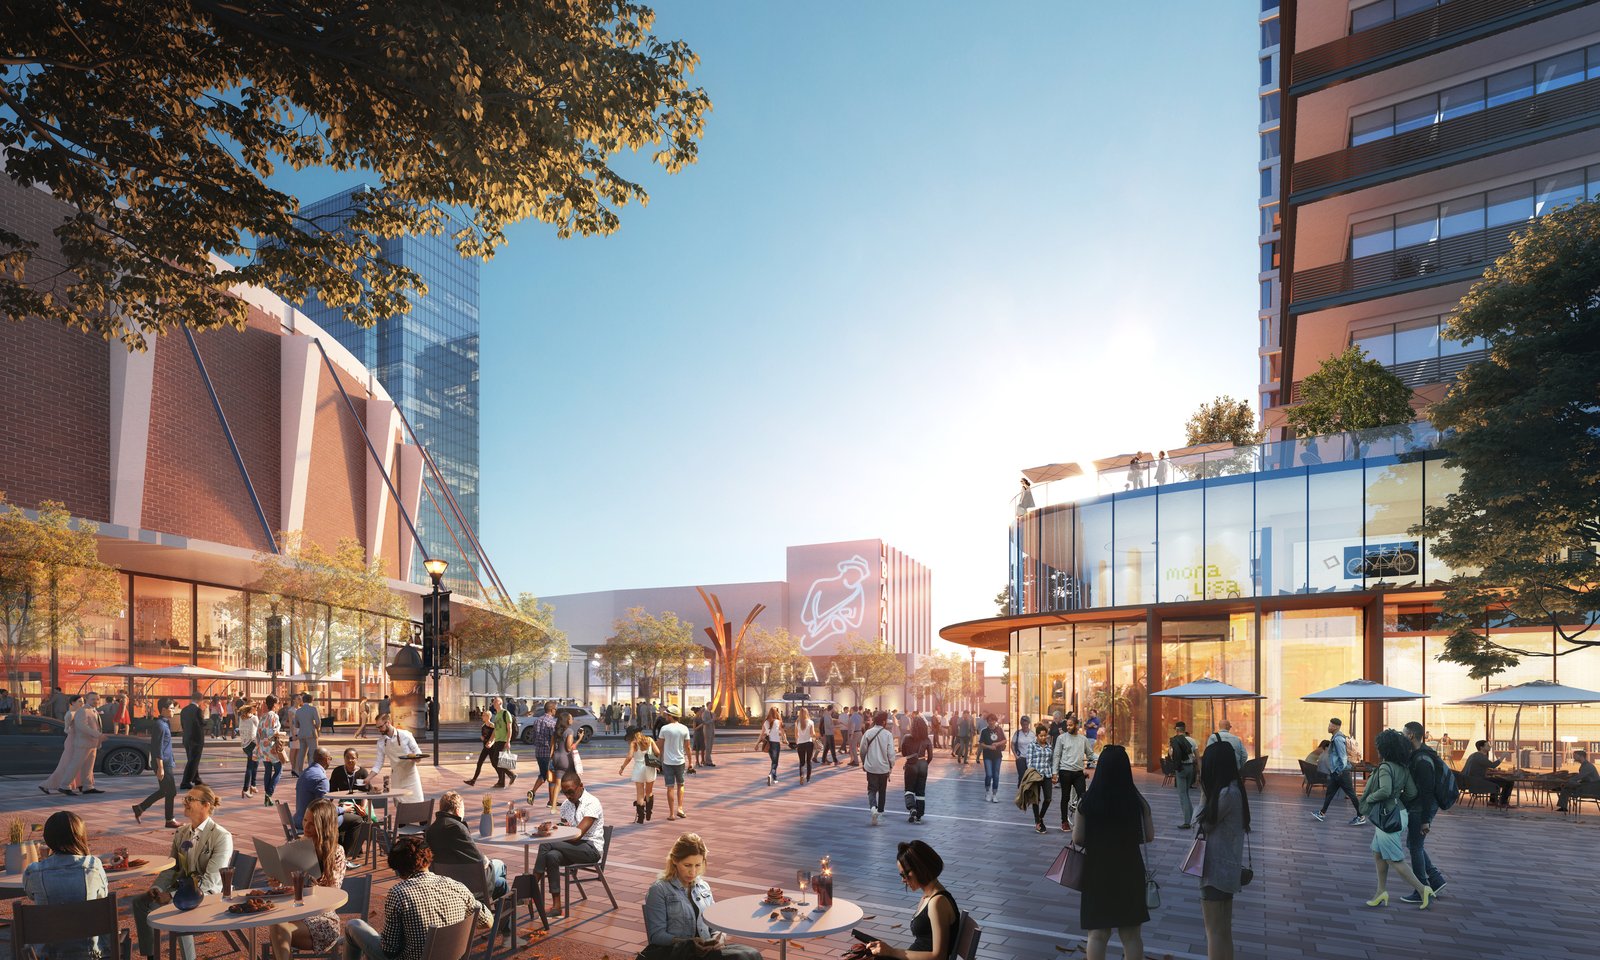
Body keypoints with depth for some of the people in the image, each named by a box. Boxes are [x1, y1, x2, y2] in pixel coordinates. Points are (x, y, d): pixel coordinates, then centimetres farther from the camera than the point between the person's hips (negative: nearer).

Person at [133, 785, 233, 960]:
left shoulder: (222, 837, -17)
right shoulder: (181, 832, 7)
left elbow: (210, 880, -21)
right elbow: (171, 868, 14)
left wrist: (172, 896, -23)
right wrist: (157, 888, -7)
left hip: (208, 893, -8)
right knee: (140, 901, -2)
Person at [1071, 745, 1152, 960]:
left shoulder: (1088, 801, -13)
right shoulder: (1137, 801, -9)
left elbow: (1078, 839, -9)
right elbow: (1149, 836, -2)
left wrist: (1085, 831, 13)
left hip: (1097, 872, -1)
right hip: (1129, 872, 1)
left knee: (1098, 934, 9)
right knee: (1132, 935, 13)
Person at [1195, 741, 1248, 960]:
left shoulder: (1226, 793, -22)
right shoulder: (1233, 788, 8)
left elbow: (1204, 824, -13)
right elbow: (1212, 822, 9)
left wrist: (1206, 793, -5)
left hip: (1217, 868, -9)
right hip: (1225, 867, 9)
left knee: (1214, 931, 0)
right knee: (1224, 931, 17)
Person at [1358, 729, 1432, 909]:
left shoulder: (1385, 767, -20)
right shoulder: (1403, 768, 5)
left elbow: (1385, 791, -34)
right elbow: (1412, 793, 5)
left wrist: (1369, 798, -17)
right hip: (1399, 813, 9)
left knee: (1395, 860, 4)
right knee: (1378, 855, 17)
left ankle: (1422, 889, 7)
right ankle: (1382, 891, 22)